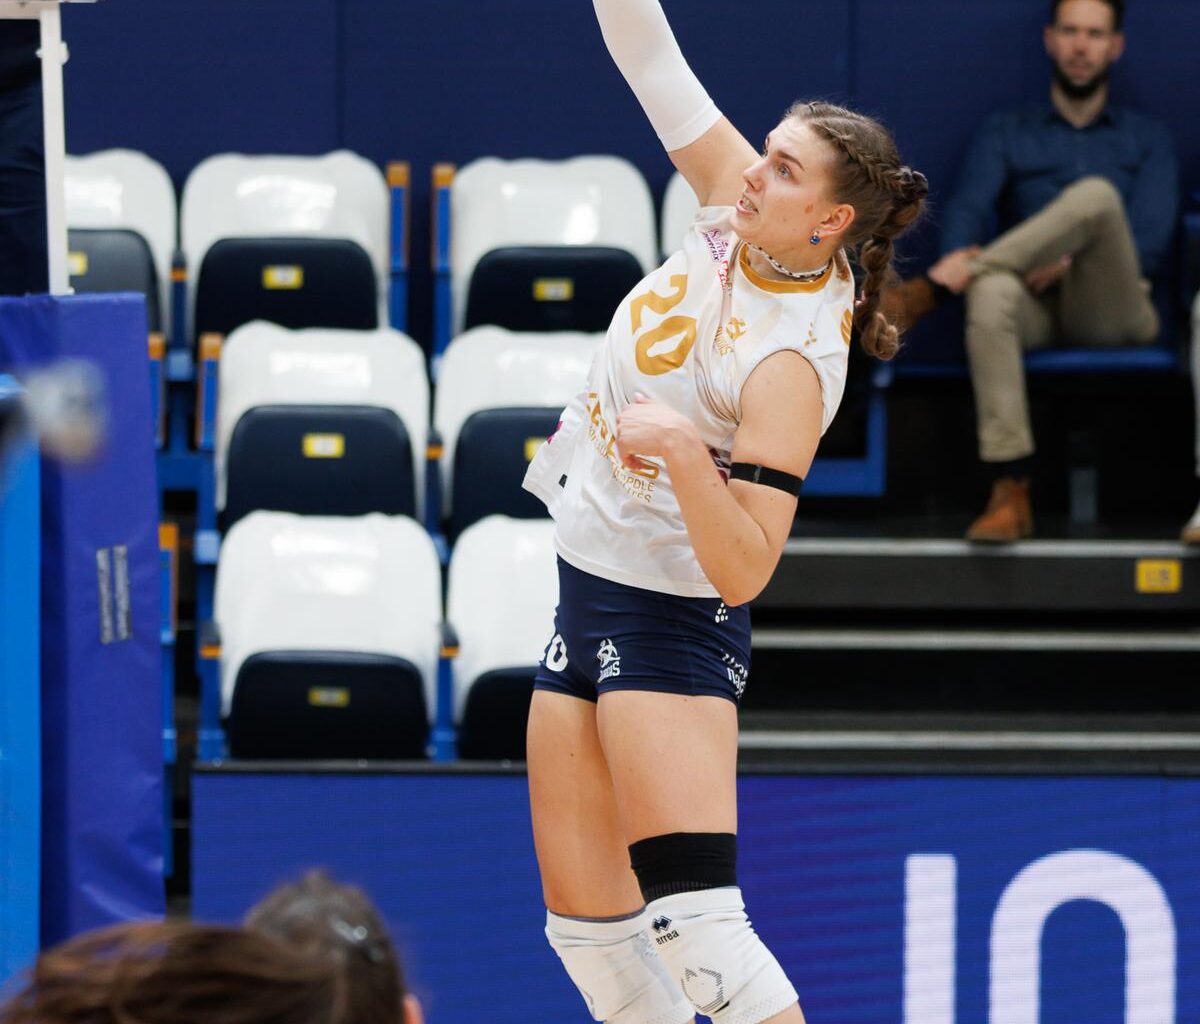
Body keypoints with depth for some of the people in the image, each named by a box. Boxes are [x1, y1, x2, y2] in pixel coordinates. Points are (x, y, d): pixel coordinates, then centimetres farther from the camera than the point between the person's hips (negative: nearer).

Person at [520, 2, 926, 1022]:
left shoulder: (794, 363, -23)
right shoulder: (739, 219, -3)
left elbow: (745, 568, -26)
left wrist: (685, 451, -37)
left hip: (673, 621, -8)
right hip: (588, 590, 8)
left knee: (696, 929, -18)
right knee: (587, 924, 8)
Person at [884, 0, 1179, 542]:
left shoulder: (1147, 140, 18)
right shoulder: (1006, 134, 20)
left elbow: (1149, 244, 2)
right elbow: (967, 207, 1)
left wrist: (1066, 263, -16)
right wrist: (961, 253, -24)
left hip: (1110, 308, -1)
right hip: (1036, 312, 1)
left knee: (1095, 195, -32)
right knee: (992, 290, -40)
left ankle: (928, 291, -31)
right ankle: (1009, 493, -47)